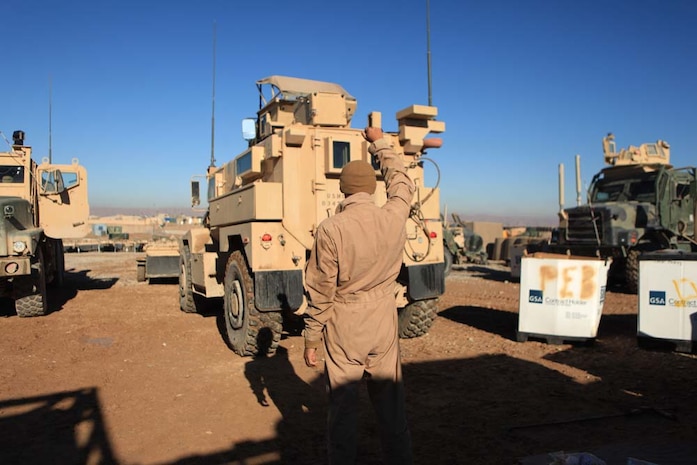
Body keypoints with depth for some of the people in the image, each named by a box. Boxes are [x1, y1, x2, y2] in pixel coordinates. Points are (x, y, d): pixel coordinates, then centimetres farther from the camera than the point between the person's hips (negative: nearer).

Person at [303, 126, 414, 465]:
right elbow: (402, 183, 16)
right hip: (384, 325, 4)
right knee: (390, 403, 18)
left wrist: (311, 339, 0)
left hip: (343, 328, -3)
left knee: (343, 406, 12)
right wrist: (379, 143, 28)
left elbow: (320, 293, -12)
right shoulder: (393, 217, -7)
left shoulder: (331, 229, -16)